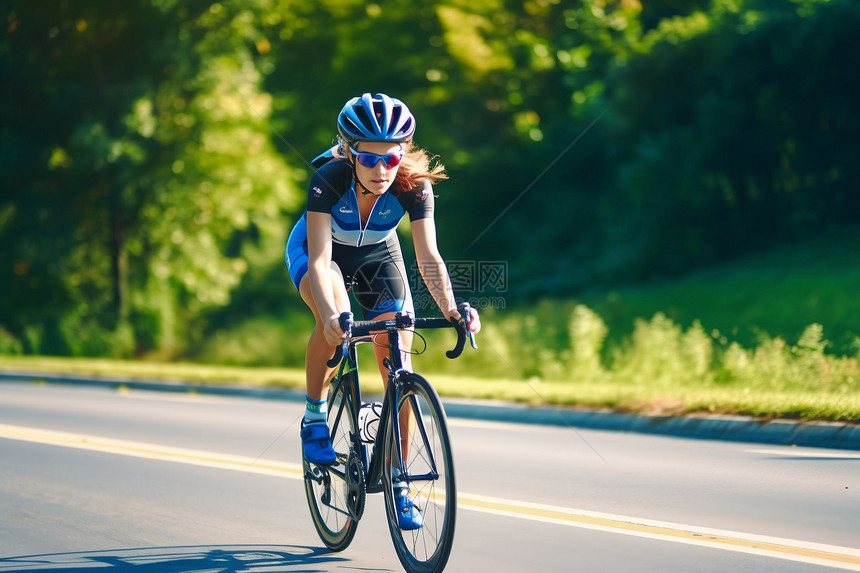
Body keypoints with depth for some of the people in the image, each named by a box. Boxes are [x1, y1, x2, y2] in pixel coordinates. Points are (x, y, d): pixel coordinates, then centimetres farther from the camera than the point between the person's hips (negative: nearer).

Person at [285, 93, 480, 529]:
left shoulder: (413, 186, -31)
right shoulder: (329, 179, -36)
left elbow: (429, 257, -35)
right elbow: (319, 259, -42)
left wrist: (450, 309, -53)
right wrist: (331, 314, -59)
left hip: (377, 256, 3)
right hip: (314, 250, -2)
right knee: (334, 322, -36)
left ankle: (397, 484, 3)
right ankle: (314, 416, -11)